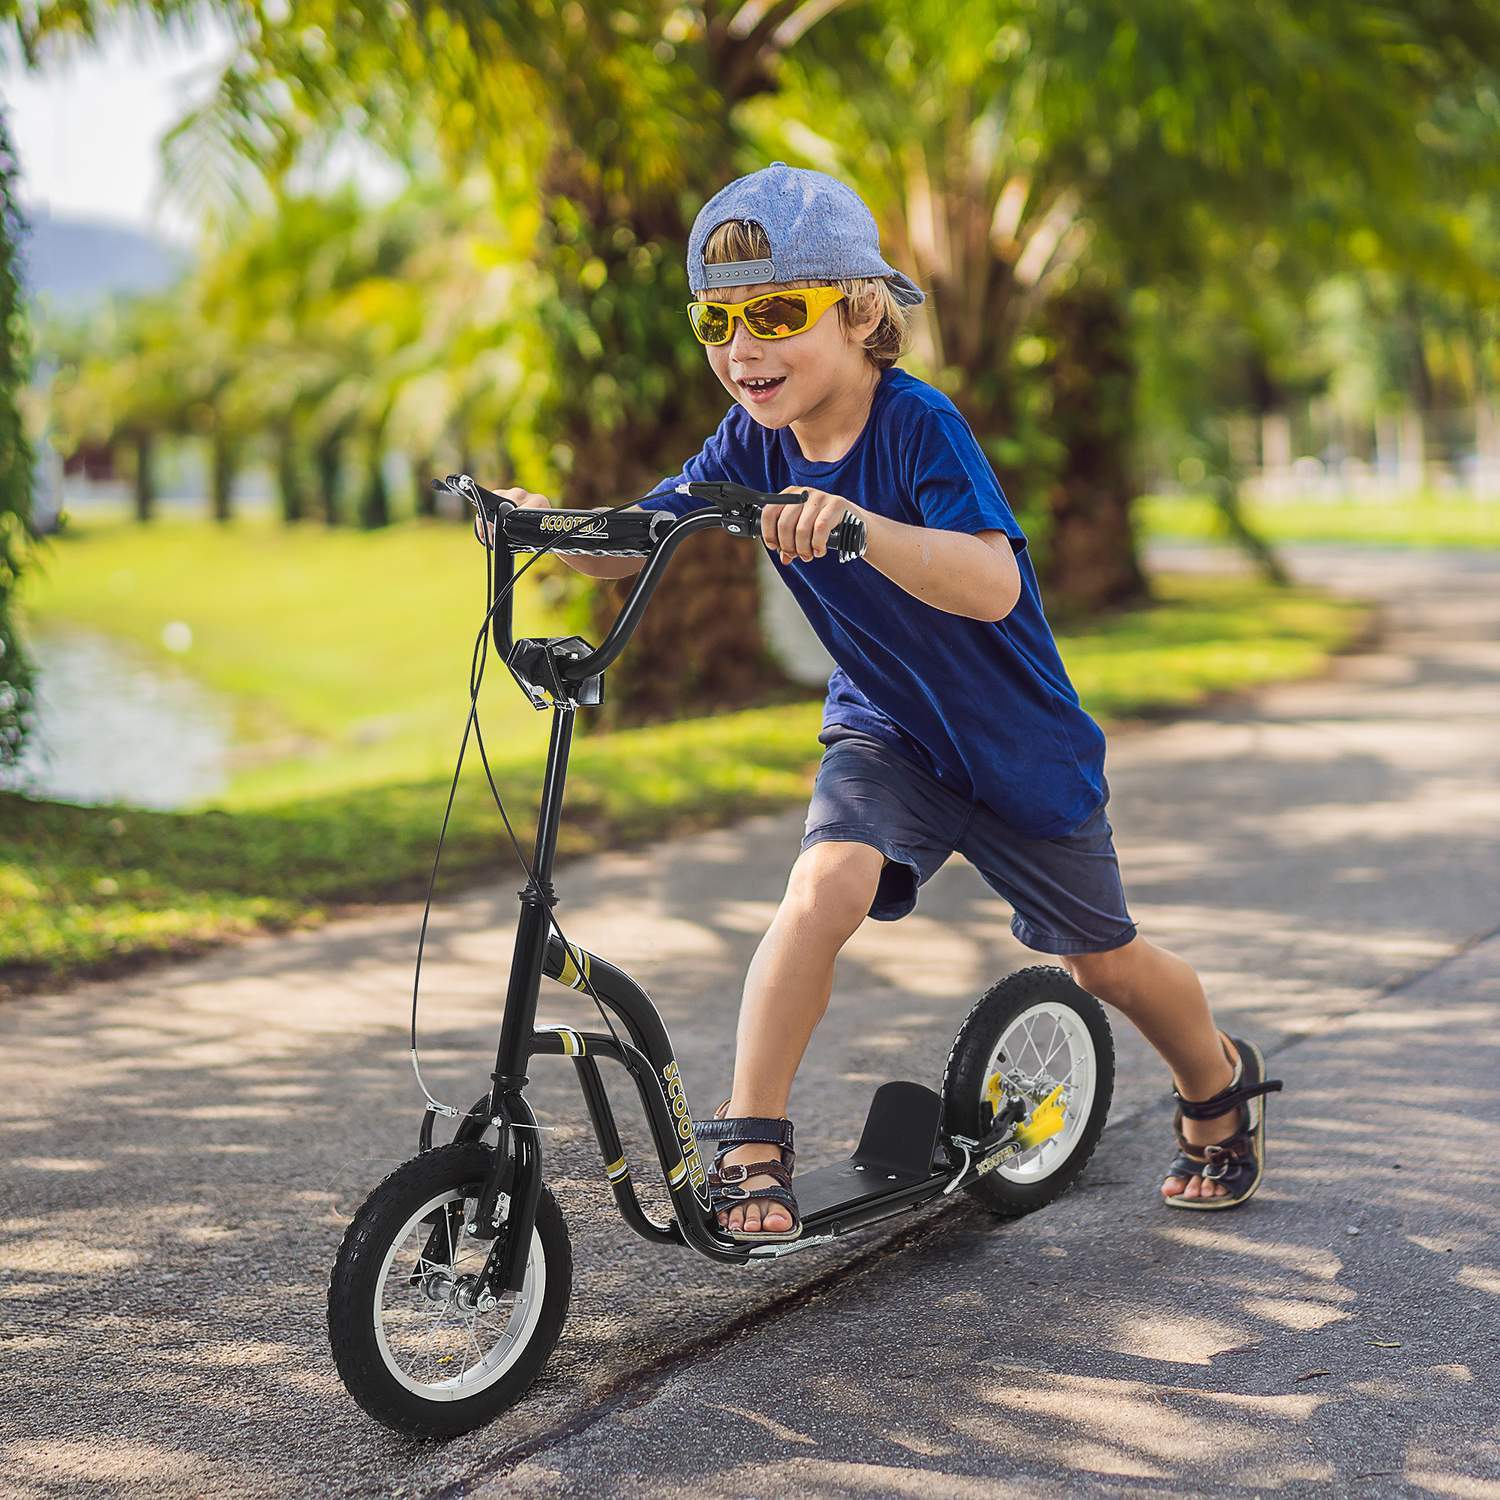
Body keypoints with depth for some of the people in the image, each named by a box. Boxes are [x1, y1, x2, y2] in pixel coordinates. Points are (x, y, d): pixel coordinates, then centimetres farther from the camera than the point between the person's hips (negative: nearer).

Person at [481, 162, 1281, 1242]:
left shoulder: (917, 425, -27)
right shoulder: (750, 447, -10)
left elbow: (993, 585, -42)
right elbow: (629, 546, -14)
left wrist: (859, 526, -57)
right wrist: (548, 521, -36)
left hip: (1017, 739, -3)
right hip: (882, 729, 3)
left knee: (1105, 960, 13)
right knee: (825, 885, -27)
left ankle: (1222, 1087, 44)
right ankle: (749, 1149, -18)